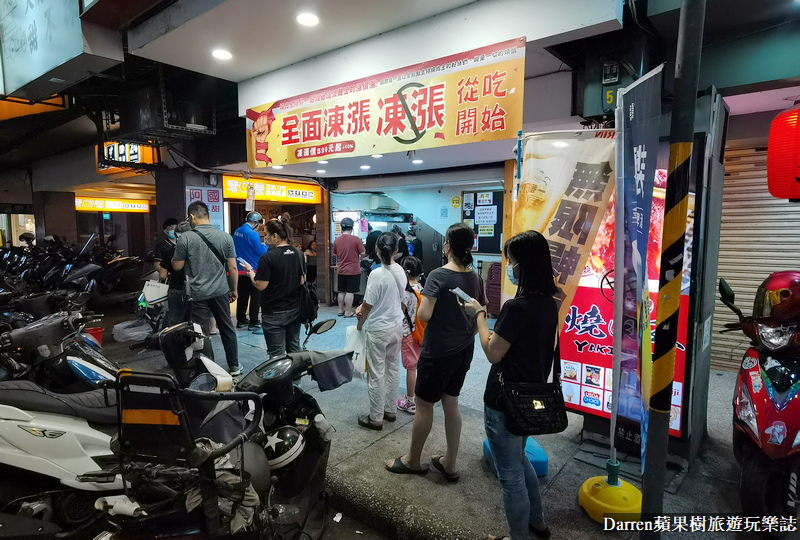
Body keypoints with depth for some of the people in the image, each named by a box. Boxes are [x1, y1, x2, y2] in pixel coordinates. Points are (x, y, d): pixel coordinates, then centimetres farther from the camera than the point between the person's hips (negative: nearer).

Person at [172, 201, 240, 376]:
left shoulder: (185, 238, -10)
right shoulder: (225, 236, -3)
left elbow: (177, 266, -1)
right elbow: (232, 267, -1)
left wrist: (176, 254, 19)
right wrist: (234, 289, 10)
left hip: (198, 293, -2)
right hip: (221, 291, 3)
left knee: (203, 333, 6)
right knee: (227, 328, 15)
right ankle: (234, 366, 23)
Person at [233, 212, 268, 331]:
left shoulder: (237, 231, 4)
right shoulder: (252, 234, -21)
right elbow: (262, 252, -18)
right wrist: (265, 246, 3)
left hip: (240, 270, 7)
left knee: (242, 296, 17)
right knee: (256, 297, 4)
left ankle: (241, 320, 27)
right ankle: (253, 323, 8)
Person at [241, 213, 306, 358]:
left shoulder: (268, 257, -17)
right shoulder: (298, 253, 3)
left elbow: (260, 286, -16)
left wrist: (249, 270, -2)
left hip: (274, 312, -6)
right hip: (295, 309, 6)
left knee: (277, 354, 3)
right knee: (294, 348, 16)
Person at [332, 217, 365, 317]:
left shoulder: (337, 240, 0)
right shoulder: (356, 239, -14)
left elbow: (335, 254, 11)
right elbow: (363, 253, -9)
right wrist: (359, 258, 11)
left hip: (341, 270, 5)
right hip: (353, 270, -5)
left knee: (341, 291, 14)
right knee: (350, 292, 1)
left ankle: (341, 310, 22)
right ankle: (348, 312, 5)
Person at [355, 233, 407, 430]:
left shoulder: (376, 274, -22)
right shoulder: (400, 271, -1)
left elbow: (368, 305, -14)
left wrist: (360, 323, 4)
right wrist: (364, 307, 6)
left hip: (378, 330, -7)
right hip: (397, 326, 7)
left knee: (376, 374, 4)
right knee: (393, 369, 18)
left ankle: (376, 418, 16)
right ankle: (390, 410, 31)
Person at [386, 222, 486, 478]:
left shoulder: (438, 276, -20)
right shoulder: (475, 278, 0)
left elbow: (423, 315, -25)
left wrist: (422, 305, -4)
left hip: (437, 353, -7)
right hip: (463, 351, 7)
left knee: (423, 406, 10)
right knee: (451, 404, 18)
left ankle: (413, 461, 28)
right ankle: (449, 463, 29)